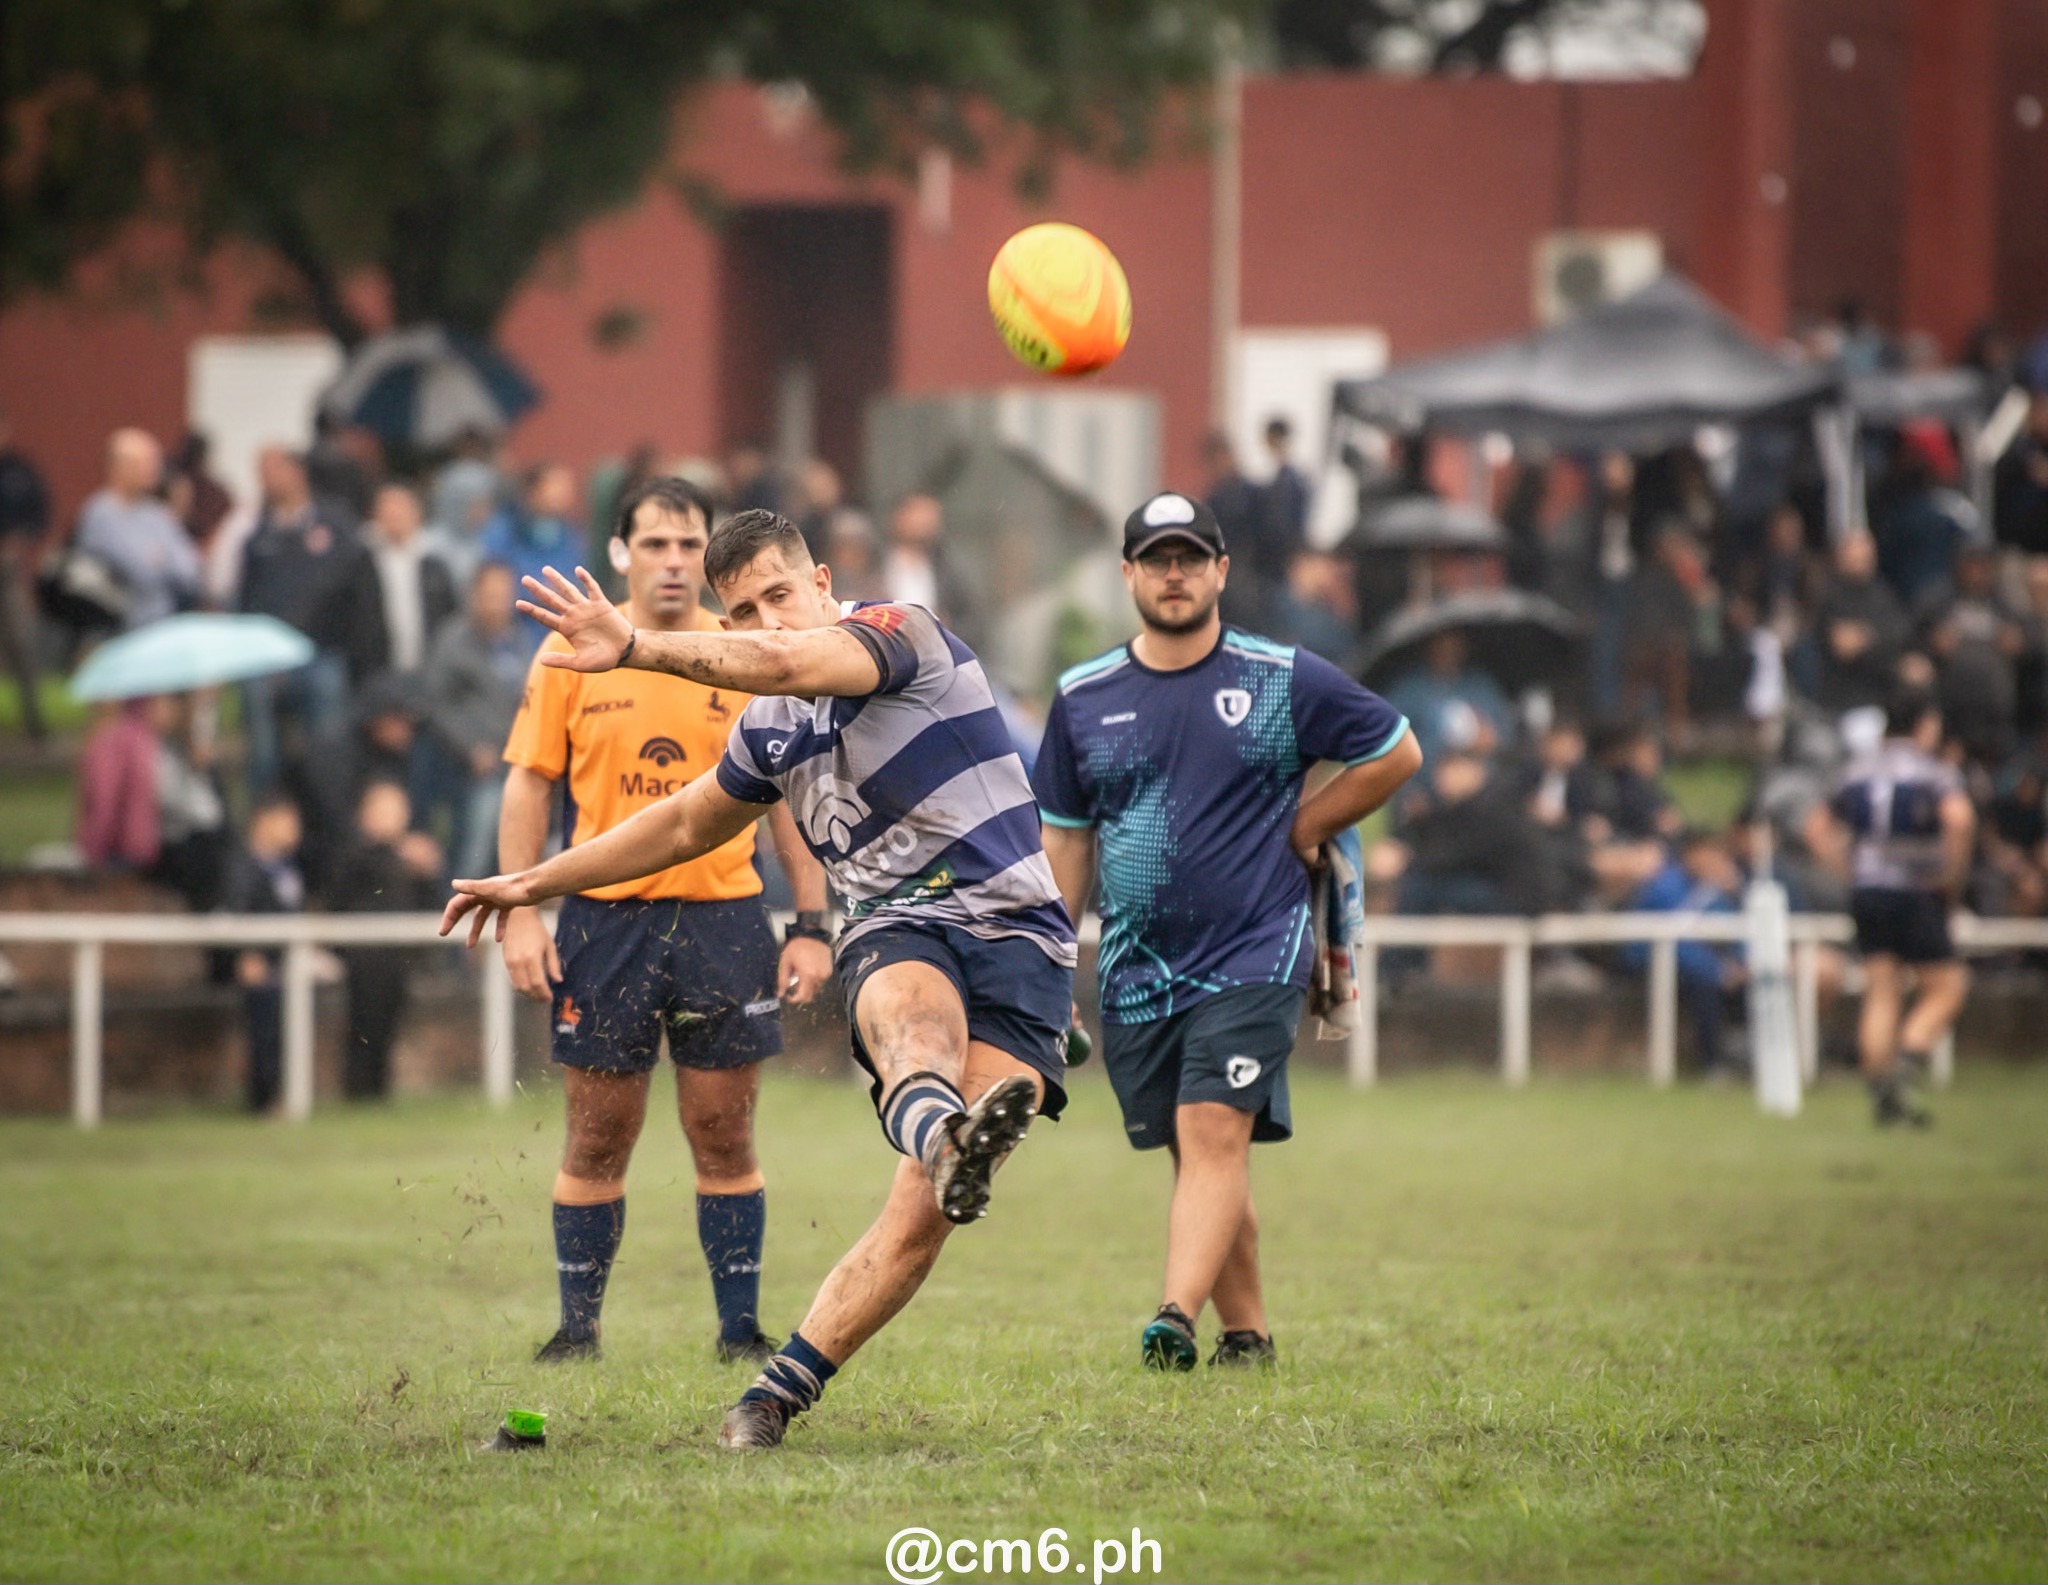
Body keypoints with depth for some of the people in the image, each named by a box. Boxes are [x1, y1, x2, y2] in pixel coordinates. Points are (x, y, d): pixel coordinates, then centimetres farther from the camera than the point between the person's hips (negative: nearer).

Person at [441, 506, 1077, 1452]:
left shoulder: (899, 631, -5)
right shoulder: (768, 731, 16)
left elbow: (788, 663, -25)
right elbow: (687, 823, 35)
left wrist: (637, 649, -37)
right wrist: (537, 884, 41)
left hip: (1015, 937, -4)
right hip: (896, 937, 4)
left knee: (922, 1214, -18)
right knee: (918, 1018, -37)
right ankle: (946, 1138, -72)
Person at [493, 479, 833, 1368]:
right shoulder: (570, 655, 3)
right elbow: (528, 785, 6)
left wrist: (812, 927, 2)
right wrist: (519, 914, -3)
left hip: (723, 917, 0)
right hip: (603, 917, 0)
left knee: (724, 1136, 1)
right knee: (598, 1136, 3)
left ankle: (741, 1329, 7)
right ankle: (576, 1330, 12)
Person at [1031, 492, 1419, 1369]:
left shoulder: (1285, 680, 0)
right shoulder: (1083, 697, 8)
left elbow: (1396, 752, 11)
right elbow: (1065, 837, 14)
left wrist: (1299, 829, 5)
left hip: (1253, 957, -4)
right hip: (1136, 971, 4)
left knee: (1214, 1133, -18)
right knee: (1200, 1155, 6)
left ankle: (1175, 1320, -29)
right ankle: (1246, 1332, 17)